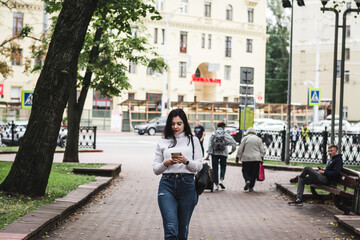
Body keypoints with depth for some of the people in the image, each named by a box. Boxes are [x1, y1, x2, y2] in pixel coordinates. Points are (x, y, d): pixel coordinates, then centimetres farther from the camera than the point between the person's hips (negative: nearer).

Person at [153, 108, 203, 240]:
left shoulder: (193, 140, 10)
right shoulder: (162, 142, 12)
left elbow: (199, 166, 4)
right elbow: (155, 169, 11)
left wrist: (186, 161, -15)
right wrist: (166, 163, -10)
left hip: (187, 185, 1)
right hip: (167, 185, 0)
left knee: (183, 229, 8)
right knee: (170, 229, -13)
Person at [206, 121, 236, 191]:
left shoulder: (213, 134, 0)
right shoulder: (226, 134, -2)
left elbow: (210, 144, -4)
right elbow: (233, 143, -10)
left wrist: (208, 154, -3)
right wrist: (232, 151, 4)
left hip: (214, 154, 0)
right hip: (223, 154, 0)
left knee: (215, 168, 8)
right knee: (223, 167, 17)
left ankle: (216, 184, 8)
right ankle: (221, 180, -5)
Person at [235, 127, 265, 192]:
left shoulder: (245, 138, 3)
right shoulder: (259, 139, 9)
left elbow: (240, 149, -1)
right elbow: (262, 150, 5)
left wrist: (237, 158, 4)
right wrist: (262, 158, 9)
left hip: (246, 158, -1)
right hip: (256, 159, 1)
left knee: (246, 171, 10)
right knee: (254, 173, 8)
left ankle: (247, 180, -18)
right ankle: (251, 187, 6)